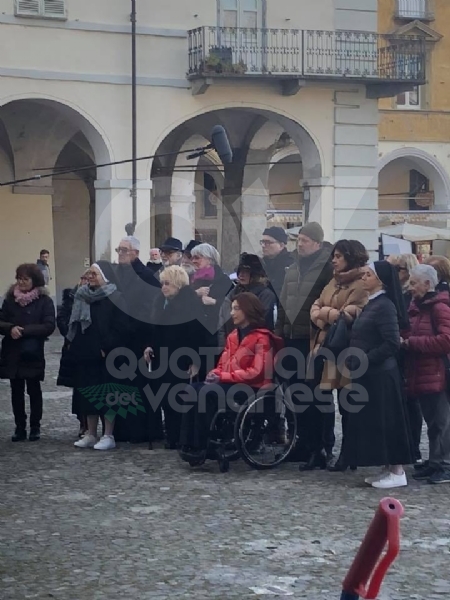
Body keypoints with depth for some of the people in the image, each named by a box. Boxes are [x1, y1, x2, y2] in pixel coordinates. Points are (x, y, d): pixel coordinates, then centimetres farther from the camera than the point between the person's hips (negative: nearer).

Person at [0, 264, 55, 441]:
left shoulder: (44, 301, -4)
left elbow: (49, 326, -12)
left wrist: (24, 331, -18)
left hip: (33, 353, -3)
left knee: (34, 390, 4)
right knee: (16, 391, 6)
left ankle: (35, 427, 13)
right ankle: (20, 427, 13)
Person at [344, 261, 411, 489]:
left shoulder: (385, 306, -15)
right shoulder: (371, 304, 14)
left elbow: (392, 344, -22)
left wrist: (363, 361, -20)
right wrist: (355, 361, 5)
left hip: (380, 375, -9)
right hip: (368, 375, 9)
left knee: (385, 422, -5)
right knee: (374, 423, 11)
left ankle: (397, 471, 0)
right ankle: (387, 469, 16)